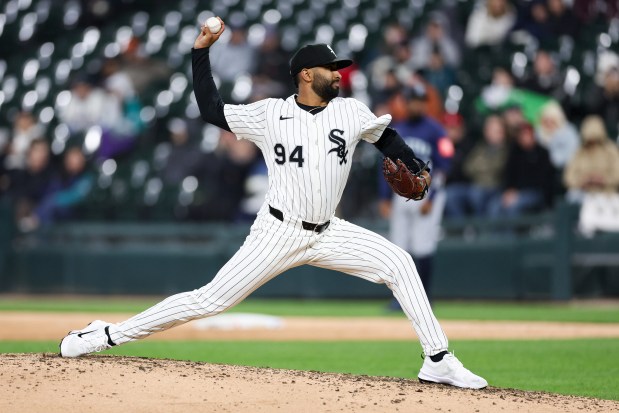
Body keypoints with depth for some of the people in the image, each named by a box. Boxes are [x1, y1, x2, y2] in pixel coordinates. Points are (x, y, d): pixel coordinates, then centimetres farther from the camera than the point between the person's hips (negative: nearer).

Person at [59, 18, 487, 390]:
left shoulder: (351, 112, 3)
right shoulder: (269, 114, -3)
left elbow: (386, 137, 19)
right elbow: (211, 110, 1)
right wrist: (201, 51, -4)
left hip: (328, 234, 4)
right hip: (278, 234, -3)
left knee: (399, 263, -13)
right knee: (211, 300, -9)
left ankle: (438, 360, -8)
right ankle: (108, 335, -2)